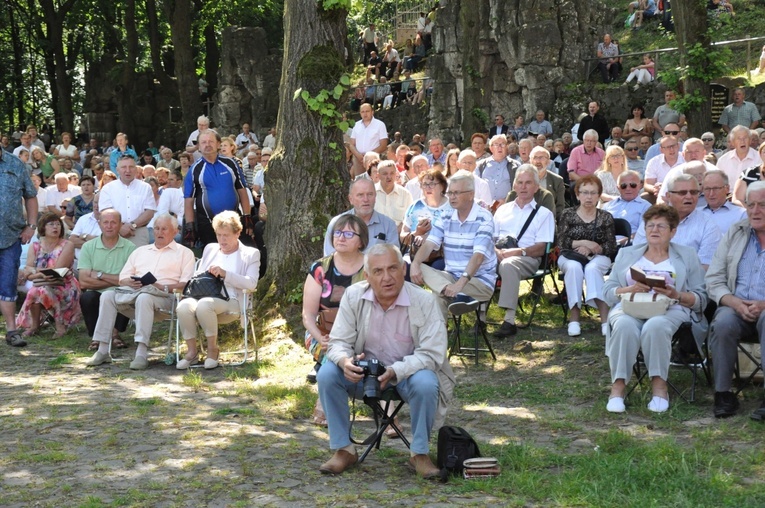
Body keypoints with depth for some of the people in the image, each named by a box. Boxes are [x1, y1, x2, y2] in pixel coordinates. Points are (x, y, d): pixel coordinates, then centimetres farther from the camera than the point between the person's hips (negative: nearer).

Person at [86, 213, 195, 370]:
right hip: (134, 292, 5)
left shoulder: (184, 253, 14)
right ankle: (103, 350, -26)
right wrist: (130, 283, -2)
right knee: (108, 296, -22)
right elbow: (122, 278, 22)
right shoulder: (140, 251, 29)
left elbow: (186, 284, 0)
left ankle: (142, 354, -44)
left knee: (144, 298, -39)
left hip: (165, 296, -5)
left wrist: (163, 287, -15)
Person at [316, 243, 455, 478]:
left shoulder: (424, 301, -17)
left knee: (425, 384, -35)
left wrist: (395, 371, -37)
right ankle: (343, 450, -8)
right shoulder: (353, 296, -9)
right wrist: (345, 361, -32)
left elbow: (431, 354, -20)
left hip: (409, 371, -2)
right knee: (327, 374, -22)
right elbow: (338, 342, -6)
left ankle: (419, 454, -12)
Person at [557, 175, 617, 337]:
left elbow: (611, 247, 1)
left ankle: (605, 319, -46)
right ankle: (574, 318, -39)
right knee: (574, 267, -36)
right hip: (570, 256, 0)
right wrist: (585, 243, -14)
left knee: (592, 268, -36)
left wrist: (590, 249, -15)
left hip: (598, 257, 0)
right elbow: (561, 243, -2)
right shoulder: (568, 214, 6)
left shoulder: (606, 218, 7)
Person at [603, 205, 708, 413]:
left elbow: (700, 299, 8)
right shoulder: (627, 254, 24)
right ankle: (618, 386, -30)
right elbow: (608, 291, 12)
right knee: (624, 326, -35)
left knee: (655, 326, -38)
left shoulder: (687, 256, 19)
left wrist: (676, 295, -11)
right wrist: (631, 289, -8)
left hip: (671, 309, -1)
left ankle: (659, 386, -27)